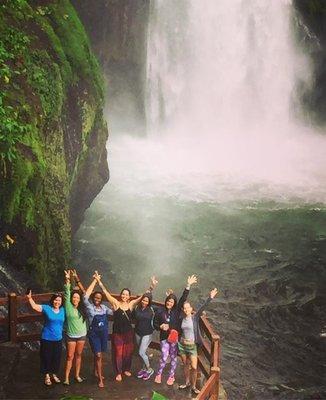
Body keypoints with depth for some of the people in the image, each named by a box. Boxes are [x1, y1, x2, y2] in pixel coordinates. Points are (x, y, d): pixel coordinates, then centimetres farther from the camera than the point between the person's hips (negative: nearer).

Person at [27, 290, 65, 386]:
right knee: (46, 357, 6)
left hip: (58, 339, 3)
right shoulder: (46, 308, -9)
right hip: (47, 339, -3)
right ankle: (47, 376, 23)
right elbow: (34, 306, -16)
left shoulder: (63, 310, 1)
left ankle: (54, 374, 32)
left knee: (57, 358, 13)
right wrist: (30, 298, -32)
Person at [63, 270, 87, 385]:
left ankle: (77, 375, 23)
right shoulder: (68, 306, -7)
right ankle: (66, 378, 4)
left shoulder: (81, 308, 4)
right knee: (70, 357, -1)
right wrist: (67, 280, -27)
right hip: (71, 336, -4)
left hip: (82, 335, 4)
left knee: (78, 355, 12)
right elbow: (67, 293, -17)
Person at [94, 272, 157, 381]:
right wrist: (99, 281, -23)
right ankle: (118, 373, 21)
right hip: (117, 332, -2)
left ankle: (126, 369, 36)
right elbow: (105, 292, -15)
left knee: (128, 352, 14)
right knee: (118, 353, 5)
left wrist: (151, 287, -18)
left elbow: (143, 296, -7)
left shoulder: (131, 304, -3)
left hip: (128, 332, 3)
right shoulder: (116, 303, -9)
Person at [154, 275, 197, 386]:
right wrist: (161, 326, -16)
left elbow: (183, 299, -13)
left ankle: (171, 376, 29)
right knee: (164, 357, -5)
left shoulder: (176, 311, -5)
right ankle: (159, 374, 20)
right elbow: (155, 324, 7)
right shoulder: (160, 312, -3)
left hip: (175, 337, 1)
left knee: (173, 357, 11)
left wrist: (188, 285, -21)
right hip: (164, 337, -1)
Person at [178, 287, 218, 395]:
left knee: (194, 367, -4)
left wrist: (210, 298, -39)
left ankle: (193, 386, 14)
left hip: (192, 346, -3)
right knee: (185, 365, 16)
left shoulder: (195, 317, -11)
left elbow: (202, 308, -24)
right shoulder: (182, 318, -1)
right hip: (182, 344, 3)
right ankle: (187, 383, 35)